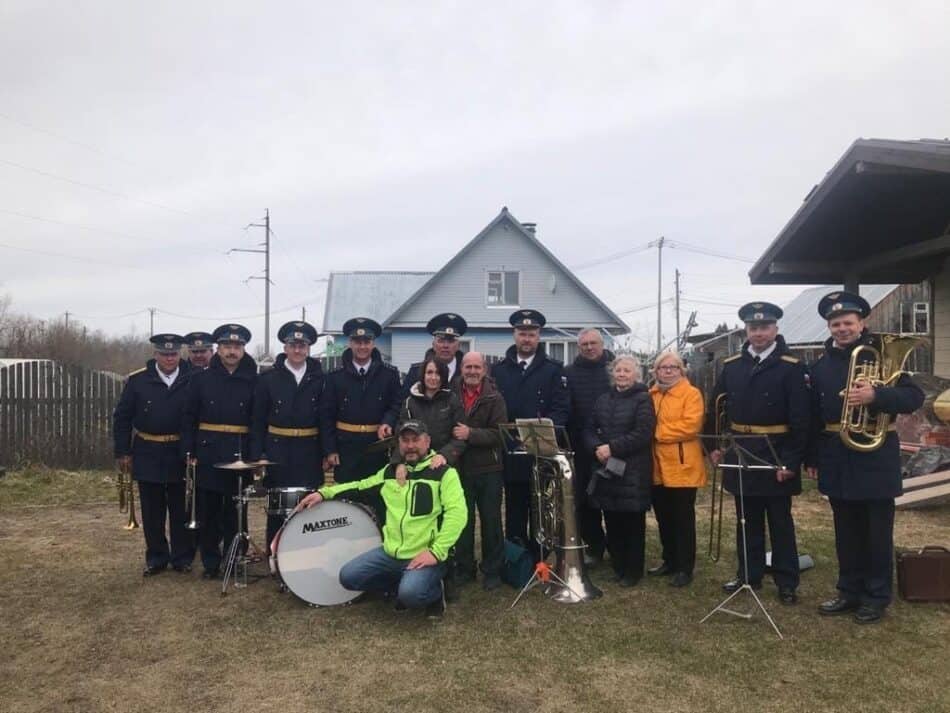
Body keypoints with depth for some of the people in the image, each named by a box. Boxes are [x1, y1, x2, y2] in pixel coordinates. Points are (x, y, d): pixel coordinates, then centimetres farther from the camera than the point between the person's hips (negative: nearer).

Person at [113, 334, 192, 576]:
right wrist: (123, 452, -1)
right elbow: (122, 417, 2)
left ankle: (182, 557, 19)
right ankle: (156, 558, 22)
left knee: (181, 510, 7)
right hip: (148, 456, 1)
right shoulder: (137, 380, -2)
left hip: (181, 455, -1)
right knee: (152, 511, 10)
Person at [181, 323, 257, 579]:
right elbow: (189, 419, 3)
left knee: (235, 511, 6)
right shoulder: (200, 379, 4)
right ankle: (210, 563, 19)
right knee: (208, 512, 6)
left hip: (240, 455, -1)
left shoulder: (253, 381, 2)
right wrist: (189, 453, -3)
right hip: (208, 454, 1)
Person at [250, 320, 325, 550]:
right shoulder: (268, 378, 3)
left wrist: (327, 451, -3)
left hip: (309, 452, 0)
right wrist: (256, 455, -4)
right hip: (278, 451, 0)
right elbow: (258, 421, 2)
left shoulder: (319, 379, 4)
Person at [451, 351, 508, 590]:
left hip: (488, 470, -2)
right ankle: (464, 568, 25)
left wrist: (470, 433, -23)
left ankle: (492, 571, 20)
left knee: (491, 521, 8)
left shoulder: (495, 398, -4)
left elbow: (499, 434, -12)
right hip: (460, 468, 2)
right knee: (462, 521, 11)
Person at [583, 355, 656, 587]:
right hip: (607, 469, 5)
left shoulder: (643, 399, -5)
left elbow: (642, 434, -15)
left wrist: (612, 448, -17)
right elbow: (590, 430, 13)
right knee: (612, 520, 9)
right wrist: (597, 448, -7)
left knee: (633, 522, 3)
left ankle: (633, 570, 16)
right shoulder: (603, 399, 13)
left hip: (633, 471, -5)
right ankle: (618, 566, 24)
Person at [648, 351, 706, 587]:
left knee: (683, 519, 2)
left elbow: (690, 426, -18)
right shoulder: (650, 395, 12)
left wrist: (656, 432, -17)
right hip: (657, 467, 6)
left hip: (682, 467, -6)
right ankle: (669, 560, 28)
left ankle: (685, 568, 11)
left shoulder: (691, 394, -6)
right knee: (664, 518, 14)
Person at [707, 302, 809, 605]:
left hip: (775, 455, -4)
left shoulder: (791, 367, -9)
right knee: (747, 520, 15)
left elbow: (800, 418, -12)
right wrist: (714, 445, 7)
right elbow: (716, 408, 12)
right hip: (740, 454, 4)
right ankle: (749, 574, 27)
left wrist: (791, 460, -16)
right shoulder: (731, 365, 5)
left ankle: (786, 582, 18)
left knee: (780, 522, 7)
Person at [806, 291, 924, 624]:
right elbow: (814, 415, 10)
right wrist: (812, 457, 9)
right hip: (837, 459, 4)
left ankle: (877, 596, 20)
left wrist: (876, 396, -29)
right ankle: (850, 591, 26)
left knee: (877, 532, 6)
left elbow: (915, 397, -13)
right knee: (846, 532, 14)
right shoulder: (821, 365, 7)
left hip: (876, 457, -4)